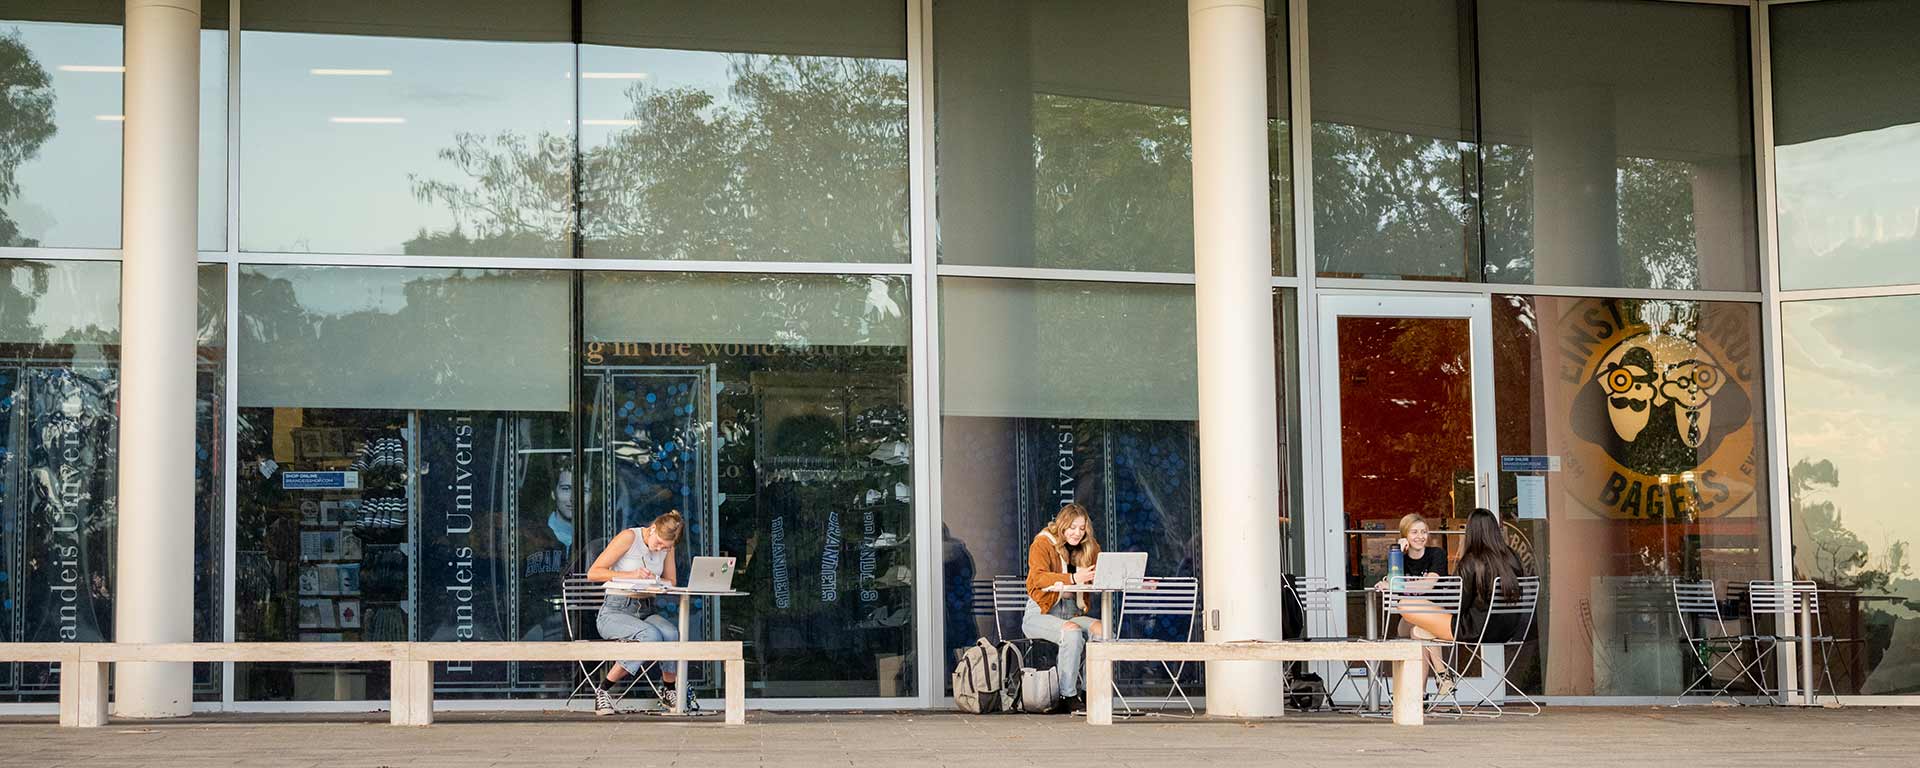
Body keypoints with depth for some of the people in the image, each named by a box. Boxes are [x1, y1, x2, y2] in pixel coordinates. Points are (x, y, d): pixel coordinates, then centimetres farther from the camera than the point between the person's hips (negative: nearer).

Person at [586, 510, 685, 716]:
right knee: (650, 635, -35)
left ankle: (668, 692, -7)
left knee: (671, 633, -30)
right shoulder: (629, 537, -10)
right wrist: (630, 575, -24)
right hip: (615, 612, -5)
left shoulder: (667, 546, 8)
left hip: (646, 611, 5)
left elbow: (671, 582, 13)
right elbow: (593, 573, -13)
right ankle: (603, 691, -22)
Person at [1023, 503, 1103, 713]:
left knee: (1103, 629, -24)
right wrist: (1073, 579, -37)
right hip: (1040, 614, -5)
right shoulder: (1042, 543, -5)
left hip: (1073, 613, 5)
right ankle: (1067, 695, -26)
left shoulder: (1088, 547, 13)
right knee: (1072, 632, -34)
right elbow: (1038, 577, -22)